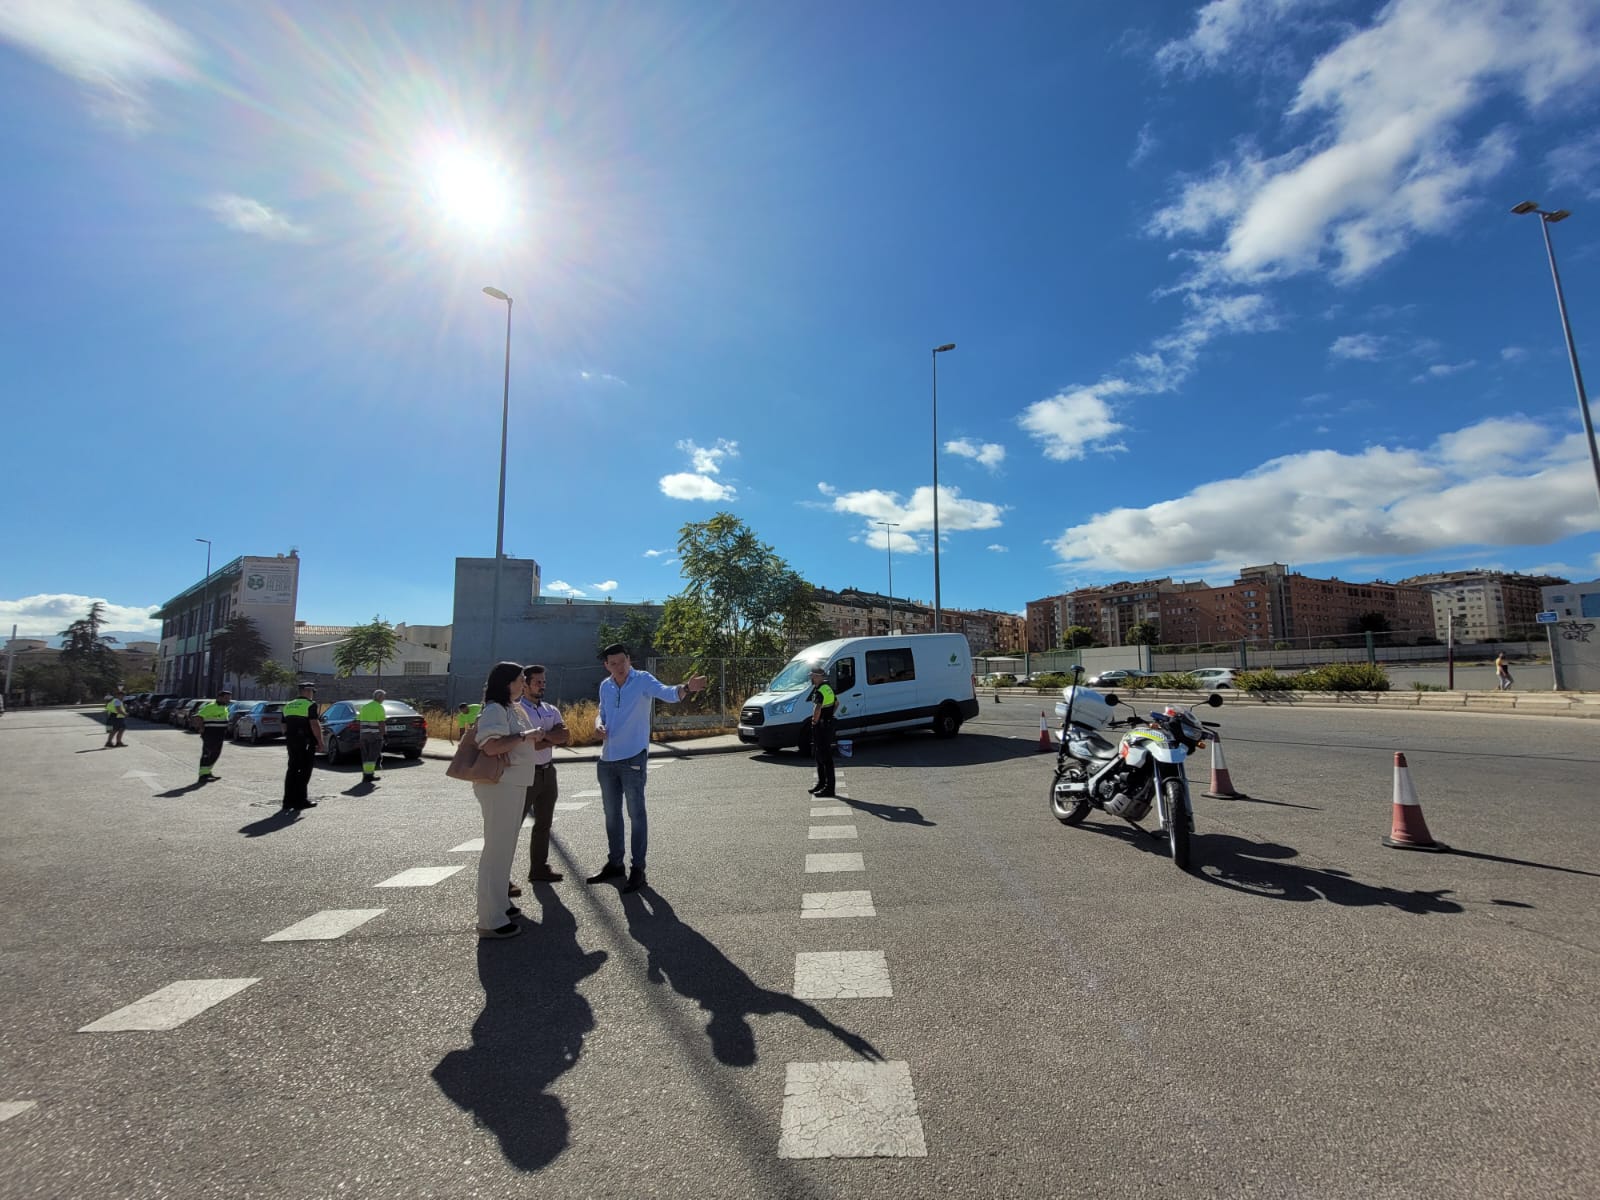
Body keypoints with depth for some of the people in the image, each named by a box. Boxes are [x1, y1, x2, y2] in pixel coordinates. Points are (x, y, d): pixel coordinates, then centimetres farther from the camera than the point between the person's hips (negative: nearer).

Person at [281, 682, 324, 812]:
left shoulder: (288, 706, 14)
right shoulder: (310, 705, -11)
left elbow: (284, 727, 18)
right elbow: (315, 725, -18)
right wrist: (320, 743, -14)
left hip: (292, 743, 7)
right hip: (306, 743, -7)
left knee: (292, 769, 12)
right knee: (304, 771, -1)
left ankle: (288, 800, 14)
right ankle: (300, 800, 2)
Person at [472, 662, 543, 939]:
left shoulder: (514, 709, 13)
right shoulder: (494, 710, -16)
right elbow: (491, 745, -31)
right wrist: (524, 736, -22)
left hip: (515, 784, 10)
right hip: (500, 786, -10)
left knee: (506, 848, 19)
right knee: (497, 850, -4)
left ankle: (497, 904, 34)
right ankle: (490, 921, 5)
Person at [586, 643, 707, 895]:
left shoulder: (643, 680, -12)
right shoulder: (605, 686, 5)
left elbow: (667, 693, -29)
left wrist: (686, 688, -51)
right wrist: (598, 723, -4)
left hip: (632, 758, -6)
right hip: (607, 759, 6)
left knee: (636, 814, 0)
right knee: (611, 814, 17)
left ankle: (638, 869, 11)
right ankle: (614, 863, 32)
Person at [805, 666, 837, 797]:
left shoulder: (819, 691, -20)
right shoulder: (828, 688, 12)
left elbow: (817, 709, -35)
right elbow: (836, 702, 27)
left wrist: (814, 721, -19)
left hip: (821, 727, -10)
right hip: (828, 724, 10)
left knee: (825, 757, -4)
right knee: (818, 755, 20)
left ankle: (829, 787, 1)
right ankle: (821, 782, 29)